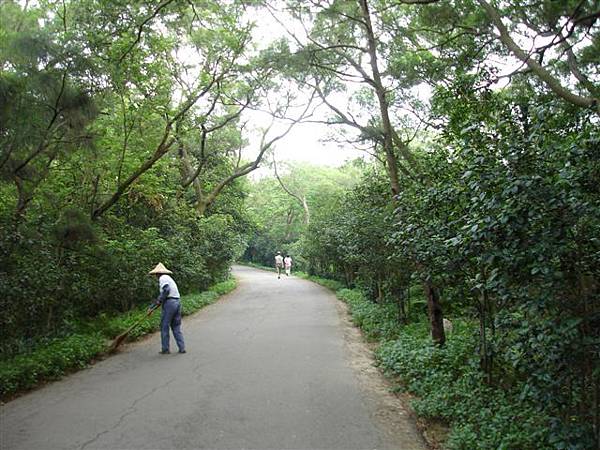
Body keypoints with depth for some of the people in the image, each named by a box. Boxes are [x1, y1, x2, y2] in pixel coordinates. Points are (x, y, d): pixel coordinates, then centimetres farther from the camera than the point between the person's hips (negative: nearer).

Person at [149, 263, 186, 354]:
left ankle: (165, 349, 9)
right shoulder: (169, 278, 25)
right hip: (177, 302, 8)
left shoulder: (163, 278, -2)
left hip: (169, 302, -8)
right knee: (176, 327, 11)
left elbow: (166, 290, -20)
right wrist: (152, 306, 27)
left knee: (164, 327, 4)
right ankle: (182, 348, 7)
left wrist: (159, 300, -8)